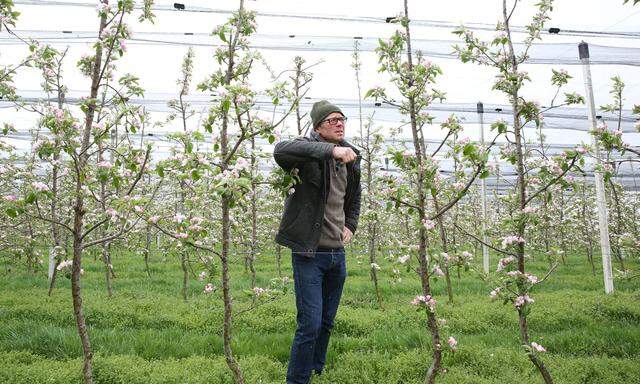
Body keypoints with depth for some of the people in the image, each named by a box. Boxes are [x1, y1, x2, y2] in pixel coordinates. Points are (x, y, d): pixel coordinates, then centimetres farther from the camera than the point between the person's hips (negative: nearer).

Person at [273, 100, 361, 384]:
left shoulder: (351, 158, 10)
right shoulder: (309, 150, -11)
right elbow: (281, 150, -36)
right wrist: (330, 149, -42)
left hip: (337, 254, 7)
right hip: (309, 254, -7)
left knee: (327, 323, 17)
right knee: (310, 325, -7)